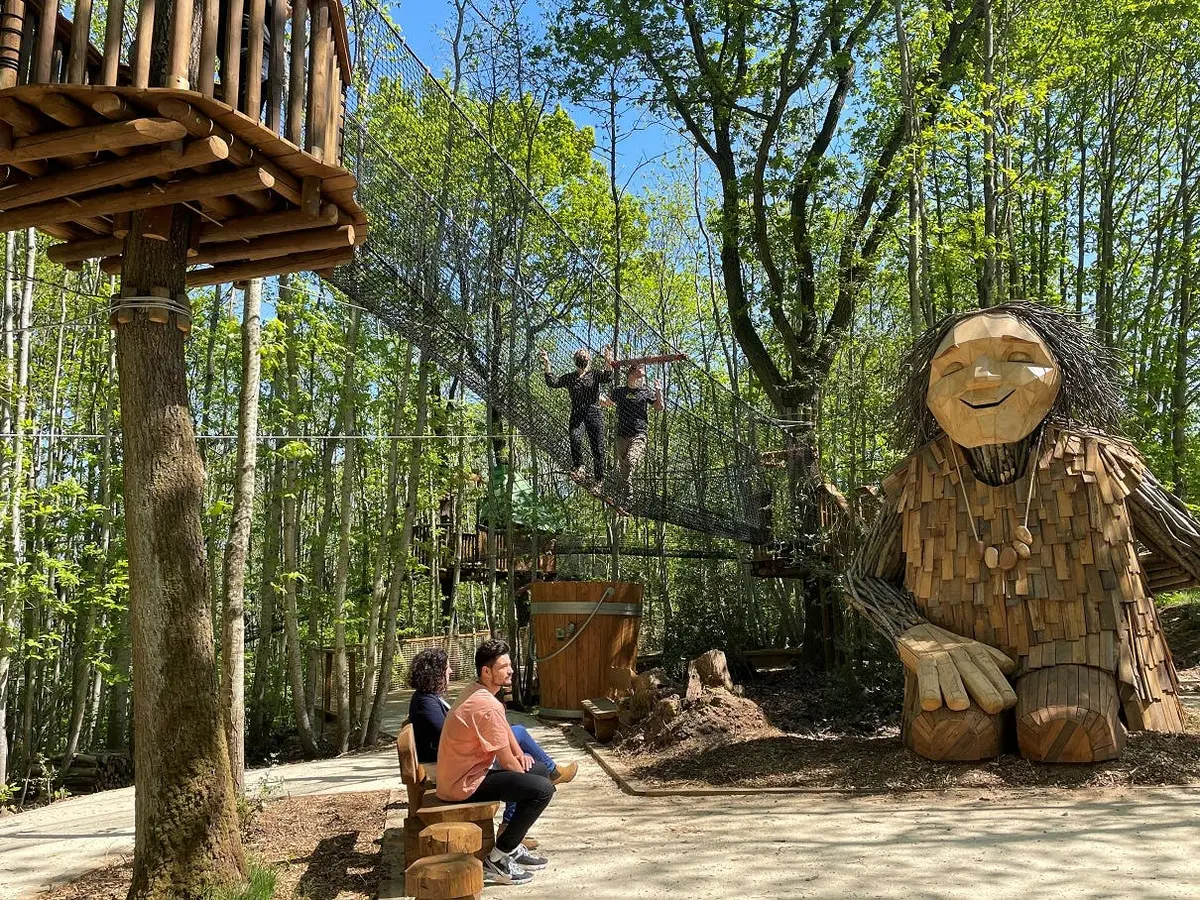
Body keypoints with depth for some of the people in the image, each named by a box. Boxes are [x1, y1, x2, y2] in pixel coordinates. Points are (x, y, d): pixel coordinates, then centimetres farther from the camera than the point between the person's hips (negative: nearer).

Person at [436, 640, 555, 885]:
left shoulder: (476, 691, 7)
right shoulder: (486, 706, -26)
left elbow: (504, 728, 23)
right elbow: (507, 763, -19)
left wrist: (520, 754, 7)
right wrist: (526, 777, 0)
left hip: (469, 771, 11)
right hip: (465, 784, -11)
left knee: (541, 771, 17)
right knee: (543, 789, -19)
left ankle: (512, 845, 20)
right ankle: (497, 859, -8)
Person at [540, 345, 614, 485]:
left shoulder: (595, 374, 10)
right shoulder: (569, 377, 16)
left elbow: (607, 378, -9)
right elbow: (552, 383, 4)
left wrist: (608, 363, -26)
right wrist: (547, 366, -7)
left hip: (594, 414, -1)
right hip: (577, 414, 1)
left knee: (598, 448, -2)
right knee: (575, 437, -30)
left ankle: (598, 480, 7)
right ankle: (578, 467, -16)